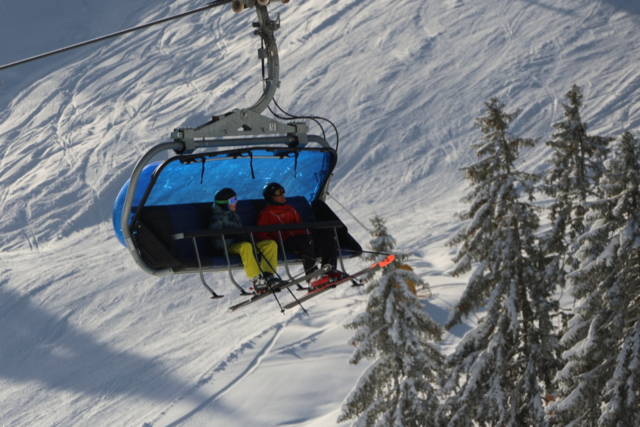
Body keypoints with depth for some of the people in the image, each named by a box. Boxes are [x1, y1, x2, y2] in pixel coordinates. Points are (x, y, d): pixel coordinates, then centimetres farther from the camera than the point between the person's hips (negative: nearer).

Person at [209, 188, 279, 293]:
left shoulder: (235, 216, 23)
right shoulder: (217, 219, -3)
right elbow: (218, 243, -12)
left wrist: (246, 237, 3)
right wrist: (236, 239, -18)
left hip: (241, 244, 8)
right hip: (228, 248, -8)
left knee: (271, 244, -9)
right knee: (245, 246, -42)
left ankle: (268, 275, -25)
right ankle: (255, 279, -44)